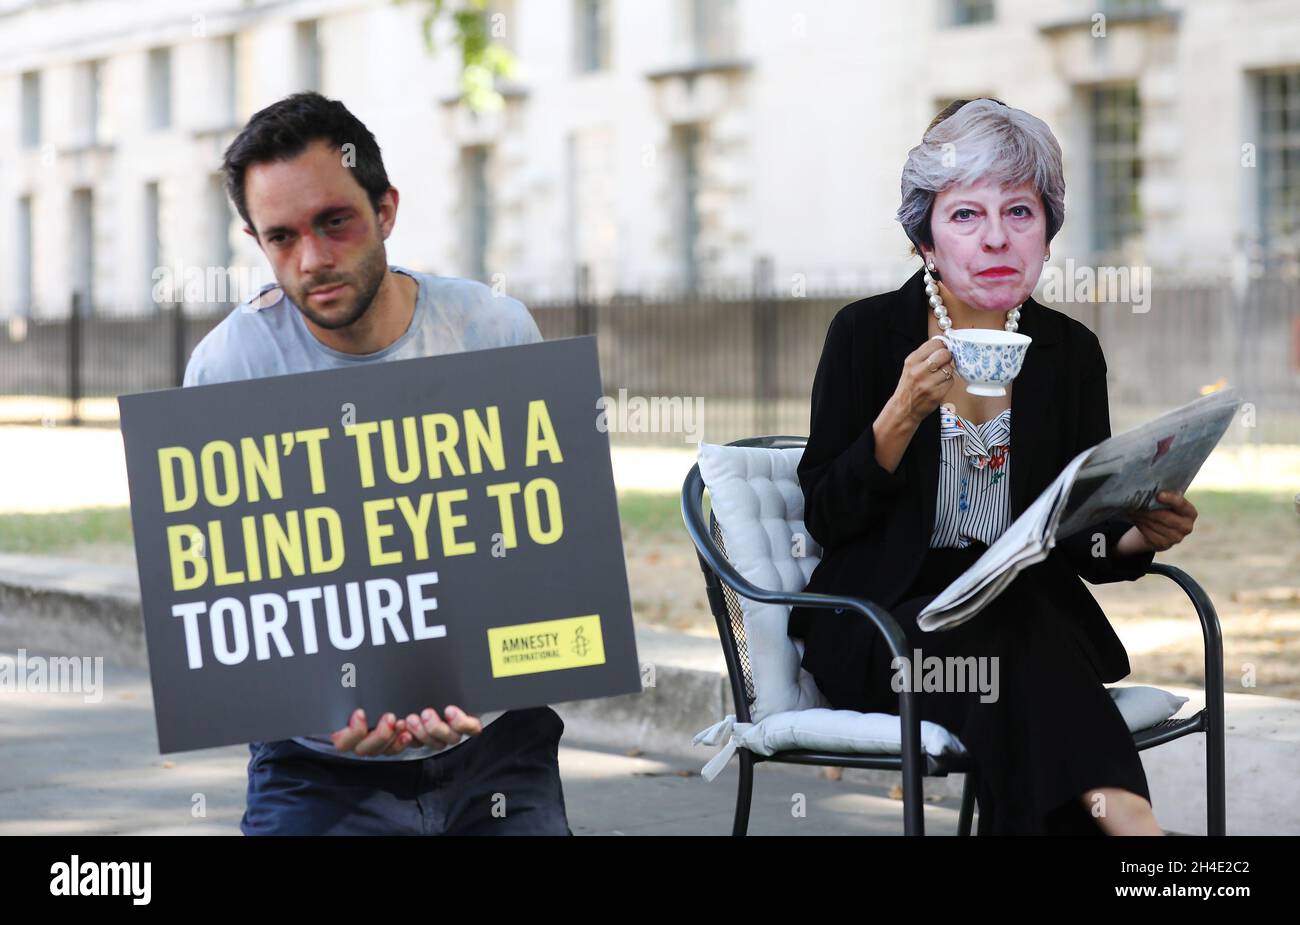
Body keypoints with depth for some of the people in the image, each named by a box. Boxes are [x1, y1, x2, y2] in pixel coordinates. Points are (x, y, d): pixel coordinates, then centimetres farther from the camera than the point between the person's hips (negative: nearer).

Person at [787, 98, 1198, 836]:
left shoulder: (1071, 352, 8)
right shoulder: (868, 334, 0)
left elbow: (1080, 538, 11)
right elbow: (824, 517, -4)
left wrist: (1138, 537, -13)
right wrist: (905, 413, -18)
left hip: (1028, 611, 2)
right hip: (883, 621, -2)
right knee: (1010, 633, -35)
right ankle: (1123, 812, -39)